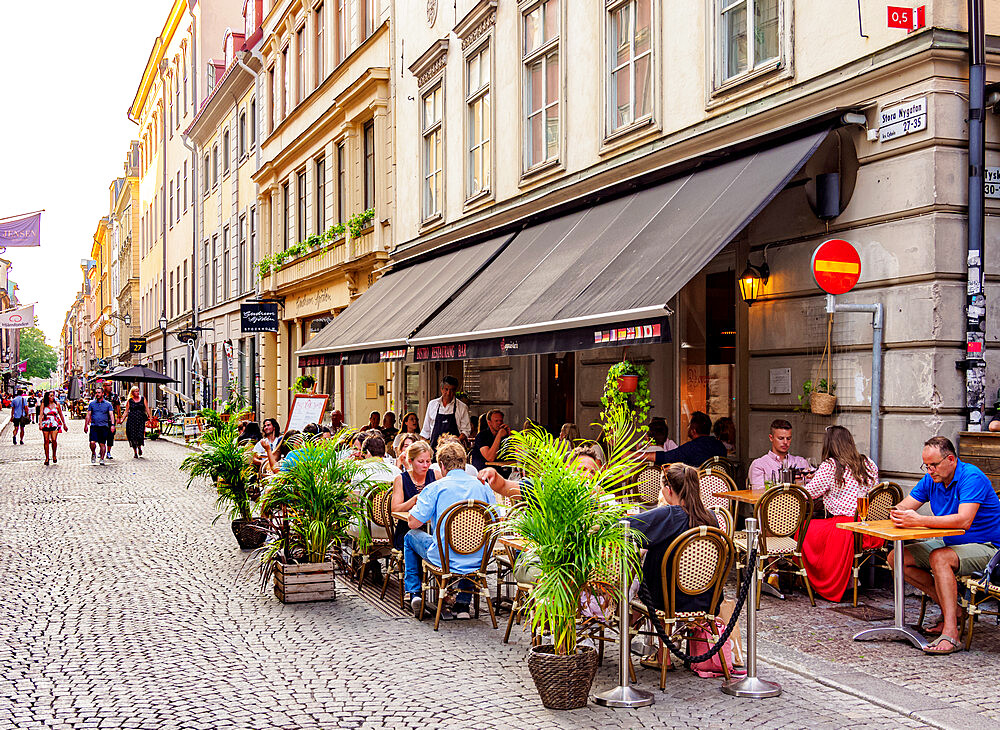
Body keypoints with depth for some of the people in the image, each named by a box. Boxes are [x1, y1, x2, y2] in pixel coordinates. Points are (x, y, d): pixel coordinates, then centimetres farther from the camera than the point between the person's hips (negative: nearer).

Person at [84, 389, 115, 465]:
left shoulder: (108, 404, 6)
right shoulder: (92, 403, 11)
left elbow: (111, 415, -1)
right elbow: (88, 415, 13)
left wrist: (112, 425, -14)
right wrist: (86, 425, 6)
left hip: (104, 427, 0)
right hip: (94, 426, 1)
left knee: (102, 444, 1)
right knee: (92, 442, -13)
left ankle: (102, 459, 11)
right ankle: (93, 454, 14)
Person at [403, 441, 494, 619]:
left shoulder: (435, 488, -9)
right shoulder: (482, 486, 1)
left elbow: (413, 523, -8)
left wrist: (417, 504, 14)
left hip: (443, 559, -3)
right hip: (478, 561, 3)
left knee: (411, 536, 26)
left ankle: (414, 593, 26)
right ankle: (463, 603, 29)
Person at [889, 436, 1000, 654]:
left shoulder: (972, 477, -20)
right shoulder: (931, 479, 3)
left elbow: (964, 520, -34)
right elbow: (903, 507, 3)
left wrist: (920, 520, -38)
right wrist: (898, 515, -23)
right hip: (949, 543, 9)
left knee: (940, 558, -37)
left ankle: (950, 633, -39)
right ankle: (950, 608, -2)